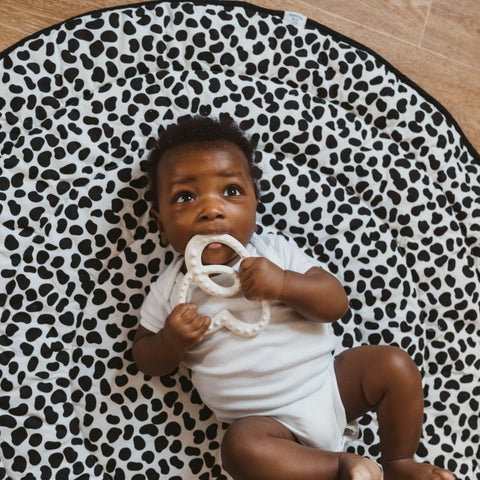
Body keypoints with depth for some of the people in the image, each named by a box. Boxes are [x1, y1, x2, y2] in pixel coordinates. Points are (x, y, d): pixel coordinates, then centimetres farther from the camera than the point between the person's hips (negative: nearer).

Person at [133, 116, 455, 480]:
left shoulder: (276, 252, -2)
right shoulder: (171, 288, -3)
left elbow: (336, 303, -8)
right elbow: (145, 357, 5)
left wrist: (284, 283, -26)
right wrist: (171, 342, -19)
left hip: (329, 383, 2)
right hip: (266, 419, -1)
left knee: (395, 365, -12)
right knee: (241, 446, -31)